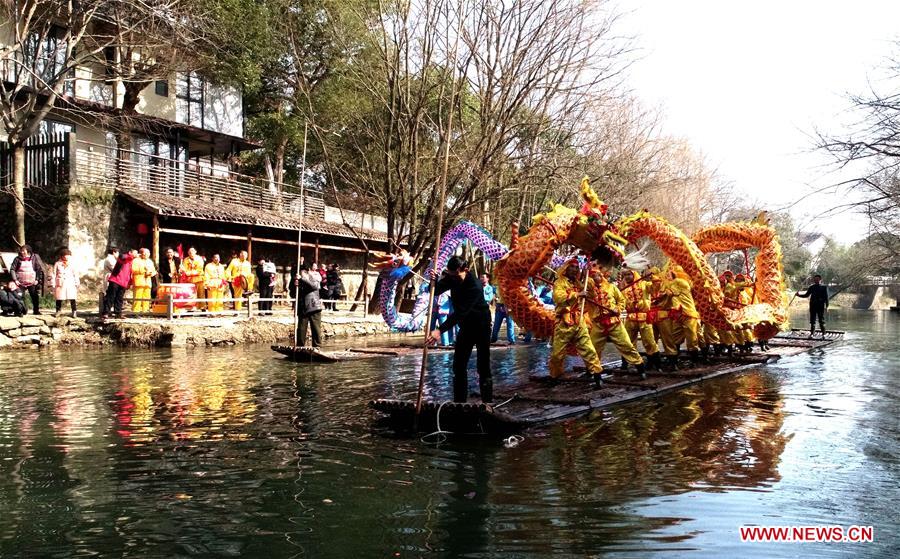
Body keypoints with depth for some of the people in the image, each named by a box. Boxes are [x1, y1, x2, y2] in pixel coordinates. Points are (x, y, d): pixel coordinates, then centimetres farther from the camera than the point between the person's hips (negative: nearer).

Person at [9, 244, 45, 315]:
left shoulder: (34, 258, 3)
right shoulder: (17, 259, 3)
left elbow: (39, 269, 4)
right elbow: (12, 269, 2)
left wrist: (37, 279, -4)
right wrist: (15, 280, -8)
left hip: (32, 282, 0)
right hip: (20, 283, 0)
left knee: (35, 297, 2)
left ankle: (36, 310, 13)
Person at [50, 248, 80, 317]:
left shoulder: (71, 264, 6)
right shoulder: (57, 264, 4)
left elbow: (75, 274, 12)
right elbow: (53, 274, 6)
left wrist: (77, 283, 11)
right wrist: (52, 284, 3)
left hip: (70, 285, 0)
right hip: (60, 285, 0)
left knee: (72, 299, -3)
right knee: (59, 299, 5)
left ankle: (74, 311, 3)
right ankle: (58, 311, 17)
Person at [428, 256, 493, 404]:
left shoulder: (475, 287, -30)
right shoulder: (453, 278, -7)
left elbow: (460, 312, -37)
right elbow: (435, 291, -4)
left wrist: (440, 330, -43)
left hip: (481, 326, -7)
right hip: (465, 326, 7)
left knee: (483, 366, -6)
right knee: (459, 365, 5)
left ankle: (488, 401, 1)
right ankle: (459, 401, 11)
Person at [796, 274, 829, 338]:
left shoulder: (824, 287, 2)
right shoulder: (811, 287, 9)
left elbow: (826, 297, 1)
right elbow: (806, 295, 16)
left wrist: (826, 306, -5)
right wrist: (799, 295, 2)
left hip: (821, 306, -3)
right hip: (813, 306, 3)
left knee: (821, 321, -2)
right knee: (812, 321, 4)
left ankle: (823, 334, 3)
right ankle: (811, 334, 7)